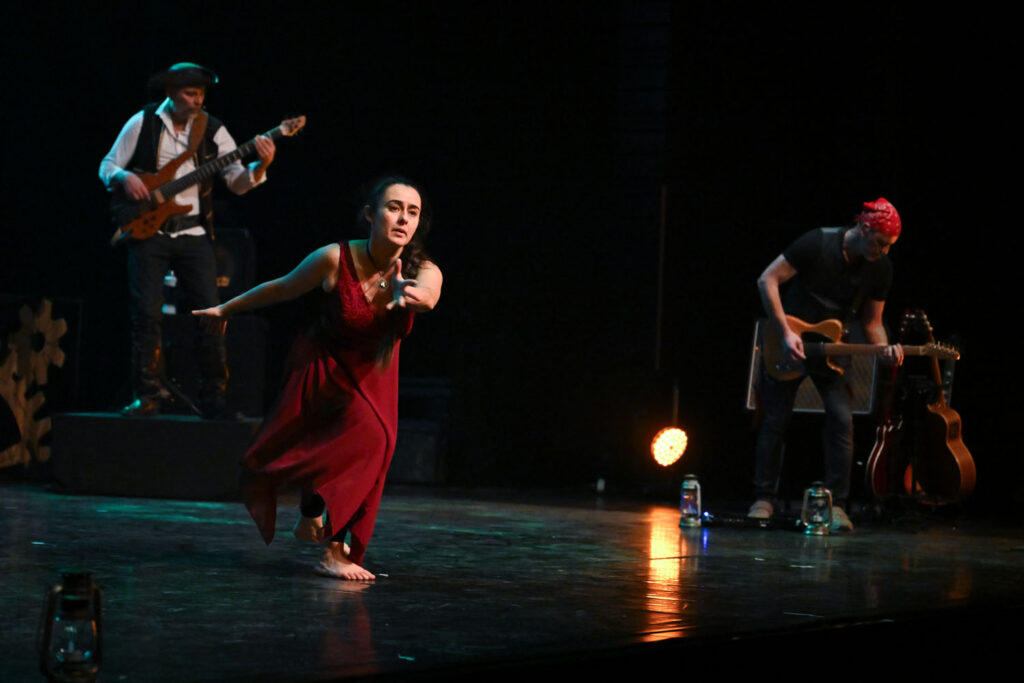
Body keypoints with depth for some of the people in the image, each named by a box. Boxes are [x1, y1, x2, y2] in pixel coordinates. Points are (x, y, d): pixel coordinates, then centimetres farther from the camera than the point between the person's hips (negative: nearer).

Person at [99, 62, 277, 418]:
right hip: (149, 231, -1)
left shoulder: (213, 131, 3)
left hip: (194, 232, 1)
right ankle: (147, 395, 3)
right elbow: (107, 166, 6)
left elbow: (238, 182, -1)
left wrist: (260, 166, -21)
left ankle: (213, 396, 2)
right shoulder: (143, 123, 1)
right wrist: (124, 179, -15)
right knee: (147, 313, -5)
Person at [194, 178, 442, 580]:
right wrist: (225, 309, 3)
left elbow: (427, 297, -48)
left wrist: (409, 296, -73)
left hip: (374, 374, 3)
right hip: (323, 364, -3)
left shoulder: (424, 273, -24)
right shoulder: (335, 260, -26)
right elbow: (282, 289, -10)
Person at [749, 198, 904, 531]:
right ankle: (764, 499, 9)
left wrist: (885, 348, -20)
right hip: (787, 342, -3)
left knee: (842, 419, -12)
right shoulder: (818, 243, -20)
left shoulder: (881, 269, -6)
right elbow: (767, 280, -18)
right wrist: (786, 333, -22)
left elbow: (871, 321, 2)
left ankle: (836, 504, -7)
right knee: (775, 419, -2)